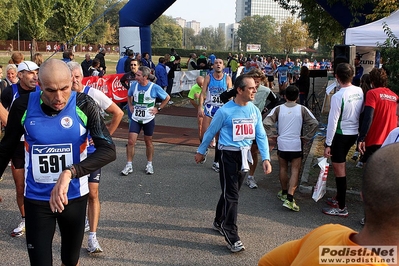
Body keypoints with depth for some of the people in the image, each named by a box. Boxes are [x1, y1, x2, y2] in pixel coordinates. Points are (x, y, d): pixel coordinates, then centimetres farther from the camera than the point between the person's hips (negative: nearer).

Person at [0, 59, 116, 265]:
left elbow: (109, 151, -24)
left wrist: (69, 173, -37)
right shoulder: (23, 106, -12)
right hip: (36, 198, 0)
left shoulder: (84, 105, -15)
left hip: (74, 196, 1)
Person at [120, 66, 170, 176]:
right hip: (135, 118, 2)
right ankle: (129, 165, 6)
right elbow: (129, 96, 19)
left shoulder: (154, 87, -13)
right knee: (131, 141, -6)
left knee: (148, 142, 10)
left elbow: (167, 98, 0)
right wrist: (130, 106, 7)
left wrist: (158, 109, -3)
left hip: (148, 119, -2)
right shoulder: (134, 85, -3)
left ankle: (149, 164, 27)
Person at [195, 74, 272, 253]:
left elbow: (261, 135, 3)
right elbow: (211, 132, -1)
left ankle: (219, 222, 37)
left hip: (244, 155, 5)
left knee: (230, 192, 17)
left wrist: (266, 158, -6)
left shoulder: (254, 110, 1)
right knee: (231, 195, -5)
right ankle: (231, 236, 2)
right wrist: (201, 151, 8)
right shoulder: (225, 111, -14)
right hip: (228, 155, -5)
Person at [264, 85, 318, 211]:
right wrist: (307, 137, -2)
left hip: (282, 144, 2)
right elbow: (314, 123, -9)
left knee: (283, 168, 18)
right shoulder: (302, 109, -4)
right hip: (296, 145, -2)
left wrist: (271, 136, 1)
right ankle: (289, 199, -11)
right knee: (295, 171, 0)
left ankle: (284, 193, 33)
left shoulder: (278, 109, -2)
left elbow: (266, 123, -10)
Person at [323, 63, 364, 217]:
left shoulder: (338, 96, -23)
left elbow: (332, 122, -19)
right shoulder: (359, 91, -2)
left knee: (339, 169, 2)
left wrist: (328, 144, -12)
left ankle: (341, 208, 11)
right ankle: (339, 198, 37)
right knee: (340, 165, 23)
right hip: (354, 133, 8)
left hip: (341, 135, -7)